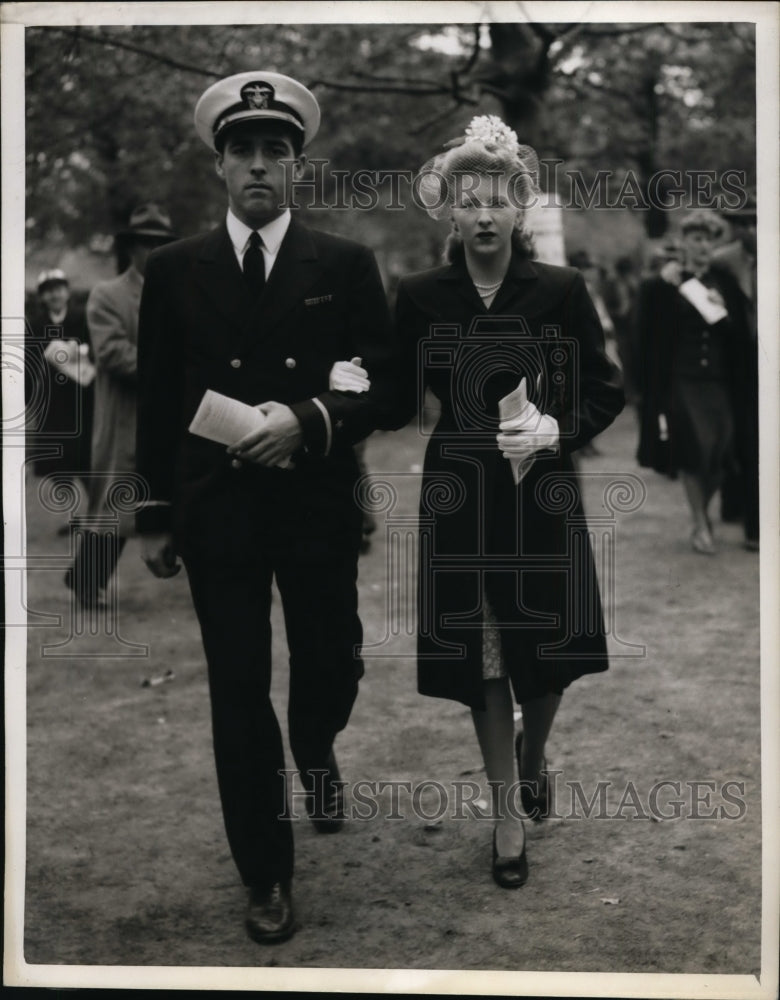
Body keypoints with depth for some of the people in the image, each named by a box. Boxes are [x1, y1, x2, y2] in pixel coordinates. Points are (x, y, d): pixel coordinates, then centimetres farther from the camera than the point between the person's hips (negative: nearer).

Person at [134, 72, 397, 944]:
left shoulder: (346, 266, 0)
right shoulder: (174, 269, 3)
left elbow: (384, 387, -2)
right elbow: (155, 402, 6)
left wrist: (308, 420, -20)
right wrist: (154, 515, 5)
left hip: (317, 508, 0)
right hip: (215, 511, 0)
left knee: (331, 666, 13)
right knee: (238, 693, 3)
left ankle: (315, 751, 50)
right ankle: (264, 872, 17)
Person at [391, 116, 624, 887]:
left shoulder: (561, 290, -4)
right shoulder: (418, 298, -1)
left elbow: (606, 391, 0)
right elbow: (400, 401, 8)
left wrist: (555, 429, -15)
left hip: (543, 497, 0)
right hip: (459, 499, 1)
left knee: (548, 656, 5)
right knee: (480, 657, 6)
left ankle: (532, 752, 40)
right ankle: (506, 812, 23)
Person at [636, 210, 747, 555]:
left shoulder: (724, 282, 11)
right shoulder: (667, 281, 3)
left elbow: (739, 333, 7)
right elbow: (650, 325, -7)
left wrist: (722, 312, -10)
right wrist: (661, 284, -16)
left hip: (718, 382, 3)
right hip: (681, 380, -3)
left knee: (717, 452, -1)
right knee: (694, 445, -15)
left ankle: (701, 515, 22)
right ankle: (700, 525, -3)